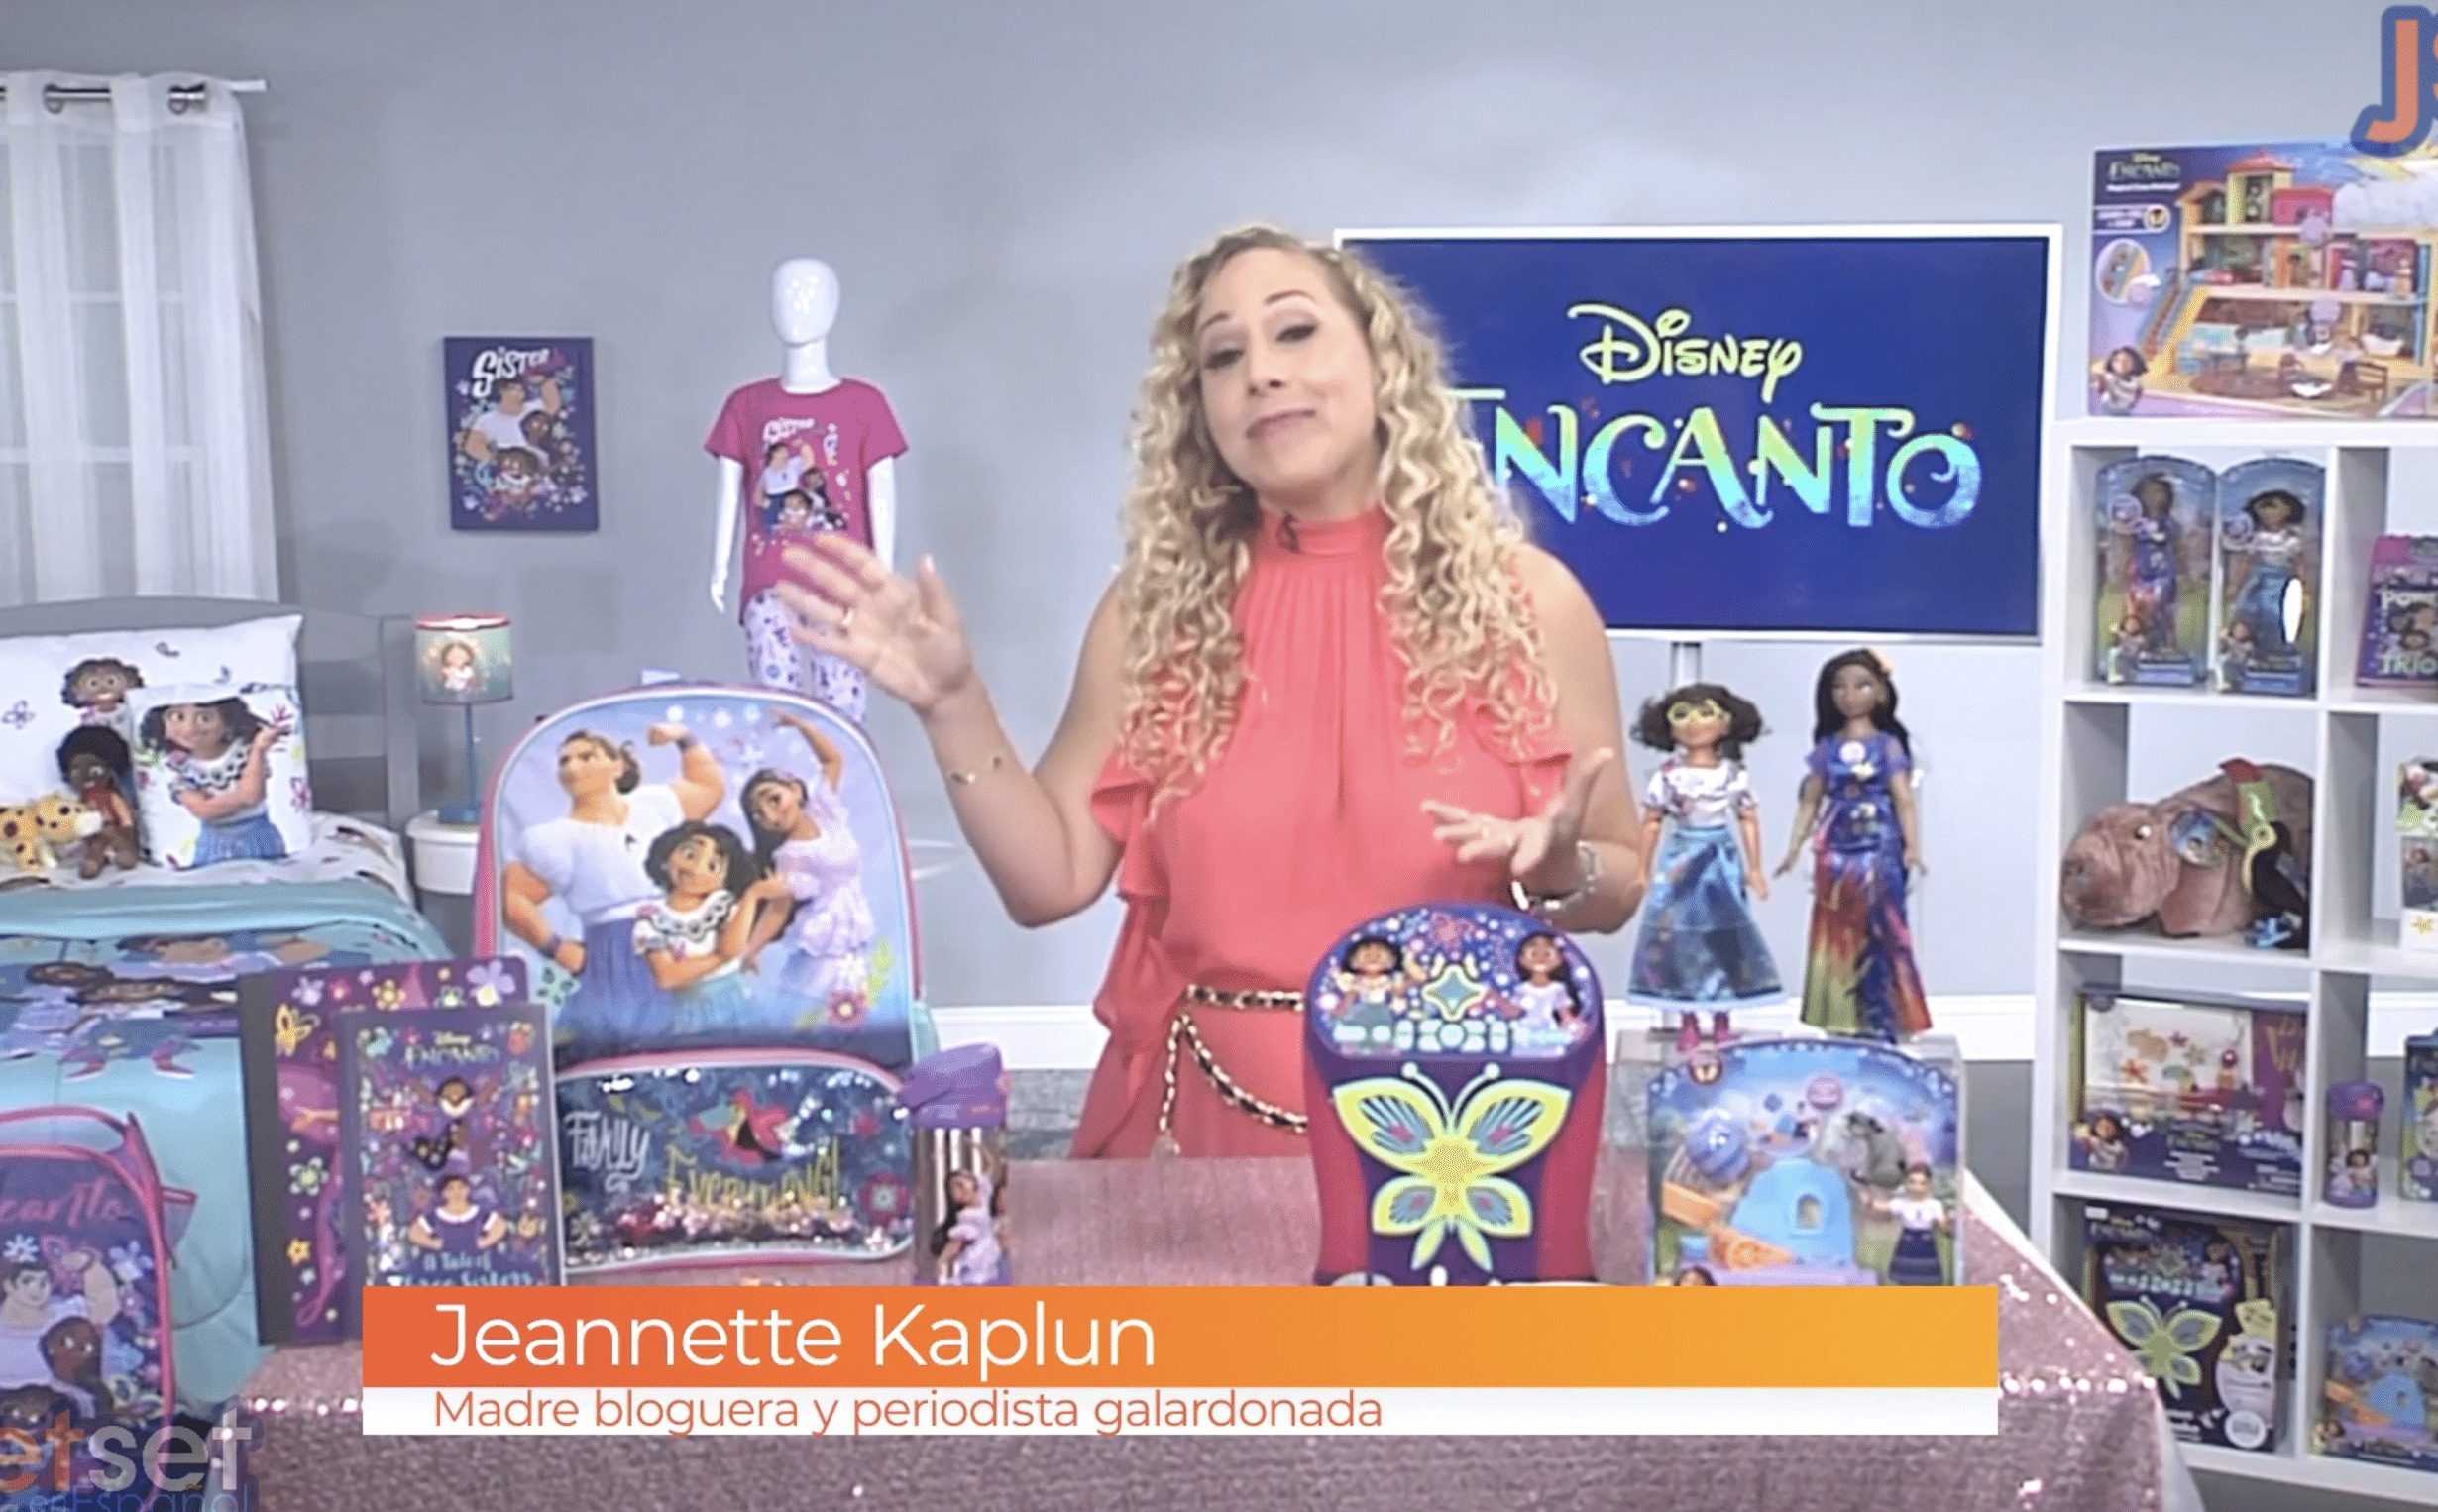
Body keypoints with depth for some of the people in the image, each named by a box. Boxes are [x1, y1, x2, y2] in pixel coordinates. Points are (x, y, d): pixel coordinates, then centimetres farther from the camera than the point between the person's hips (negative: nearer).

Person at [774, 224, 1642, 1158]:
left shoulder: (1524, 602, -3)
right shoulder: (1158, 611, 1)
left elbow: (1620, 888, 4)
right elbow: (1052, 879, 0)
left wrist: (1558, 870, -17)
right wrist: (954, 705, -11)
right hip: (1205, 1117, 2)